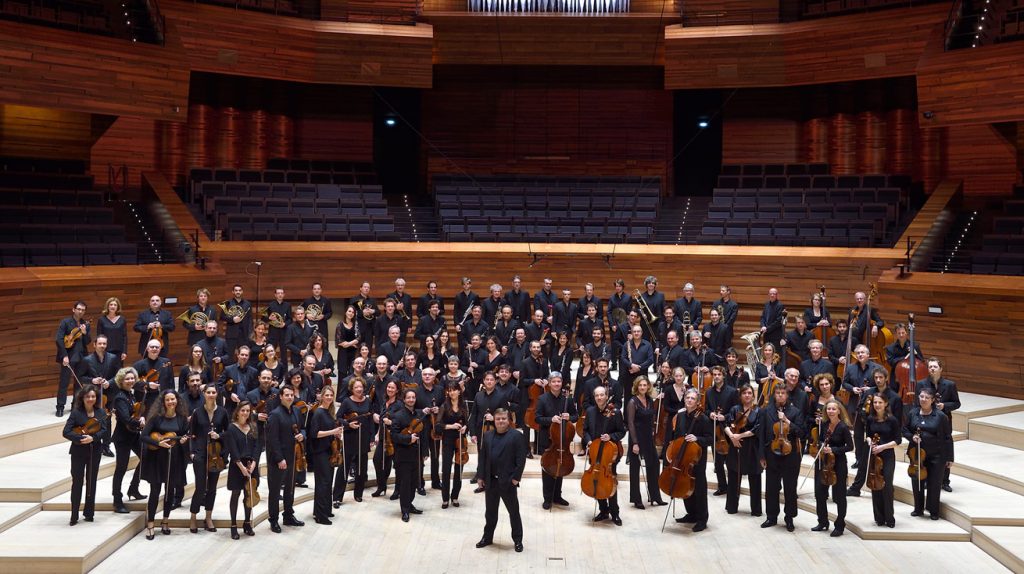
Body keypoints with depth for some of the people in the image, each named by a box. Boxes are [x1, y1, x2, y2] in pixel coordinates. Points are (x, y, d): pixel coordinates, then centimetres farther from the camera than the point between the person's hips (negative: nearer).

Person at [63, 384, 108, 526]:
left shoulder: (101, 412, 1)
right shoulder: (76, 412, -8)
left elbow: (104, 430, -7)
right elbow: (66, 432, -14)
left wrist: (92, 438, -24)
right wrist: (81, 438, -25)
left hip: (95, 451, 3)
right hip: (78, 452, -3)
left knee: (91, 482, 11)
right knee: (77, 482, -1)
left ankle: (89, 513, 21)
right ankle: (74, 516, 4)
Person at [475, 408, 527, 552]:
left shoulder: (517, 436, -7)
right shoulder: (487, 435, 9)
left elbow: (521, 459, -11)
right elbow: (482, 456, 9)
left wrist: (516, 477, -15)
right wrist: (481, 476, 4)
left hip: (508, 481, -5)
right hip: (490, 481, 5)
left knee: (514, 512, 5)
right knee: (490, 511, 16)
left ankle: (518, 540, 15)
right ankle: (487, 537, 28)